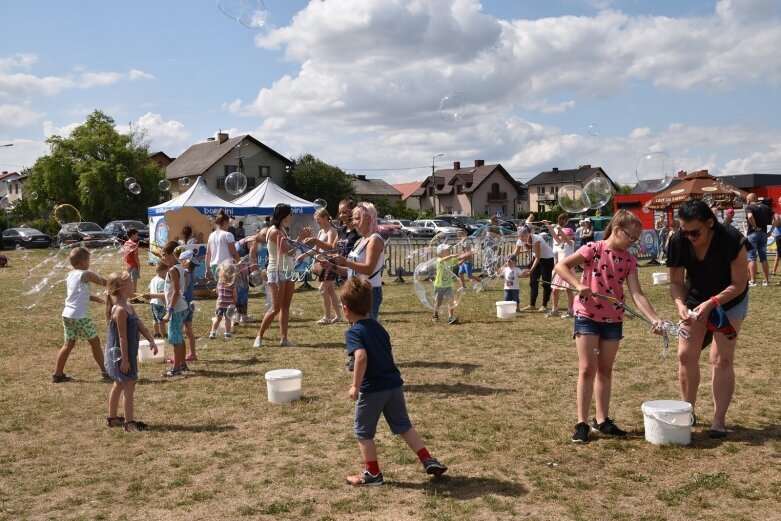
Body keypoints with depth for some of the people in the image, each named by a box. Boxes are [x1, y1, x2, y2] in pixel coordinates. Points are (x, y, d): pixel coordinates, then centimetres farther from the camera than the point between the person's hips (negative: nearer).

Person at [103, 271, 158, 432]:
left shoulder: (128, 307, 9)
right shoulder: (120, 310, -22)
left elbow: (141, 325, 9)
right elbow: (122, 336, -22)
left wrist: (151, 340, -3)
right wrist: (125, 359, -21)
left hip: (127, 353, 11)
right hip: (120, 354, -11)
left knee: (119, 384, 19)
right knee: (129, 385, -9)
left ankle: (112, 418, 32)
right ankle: (129, 422, -5)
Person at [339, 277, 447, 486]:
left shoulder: (353, 332, -12)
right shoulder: (378, 327, 11)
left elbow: (361, 357, -29)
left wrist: (355, 386, -23)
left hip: (372, 389, -7)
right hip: (394, 383, 7)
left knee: (363, 431, 13)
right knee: (404, 426, 20)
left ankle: (372, 473, 20)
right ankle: (428, 461, 19)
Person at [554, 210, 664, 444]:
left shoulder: (629, 260, 1)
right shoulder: (593, 249, -11)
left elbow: (637, 294, -6)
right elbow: (560, 266, -14)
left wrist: (655, 319, -18)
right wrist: (578, 285, -28)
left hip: (613, 319, 5)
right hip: (587, 316, -5)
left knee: (605, 370, 12)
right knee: (587, 369, -3)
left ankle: (602, 420, 22)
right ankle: (582, 423, 4)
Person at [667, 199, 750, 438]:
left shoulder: (732, 240, -30)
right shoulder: (678, 242, -21)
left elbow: (739, 284, -22)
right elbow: (676, 282, -11)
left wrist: (711, 303, -33)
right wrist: (681, 305, -29)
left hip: (729, 301, -3)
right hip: (695, 300, 3)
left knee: (722, 358, -8)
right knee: (686, 354, 1)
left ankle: (719, 419, 1)